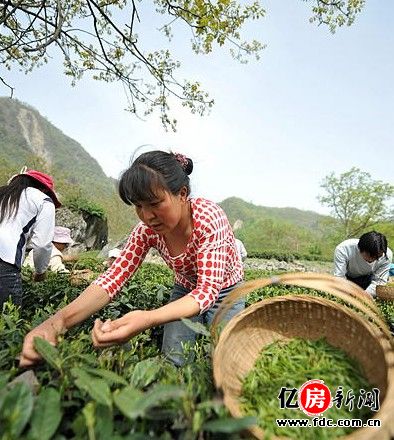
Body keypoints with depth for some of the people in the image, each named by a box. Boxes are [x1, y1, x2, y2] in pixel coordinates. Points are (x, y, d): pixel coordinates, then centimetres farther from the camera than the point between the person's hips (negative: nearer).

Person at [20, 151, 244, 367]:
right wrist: (57, 321, -40)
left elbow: (208, 290, -37)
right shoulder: (148, 228, -18)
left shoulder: (209, 216, -32)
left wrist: (148, 318, -54)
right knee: (172, 361, -1)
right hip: (185, 292, 3)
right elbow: (114, 276, -23)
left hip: (224, 294, -3)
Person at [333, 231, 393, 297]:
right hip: (348, 278, -1)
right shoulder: (343, 250, -34)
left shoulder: (387, 254, -26)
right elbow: (339, 278, -32)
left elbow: (379, 281, -23)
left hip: (369, 278, 2)